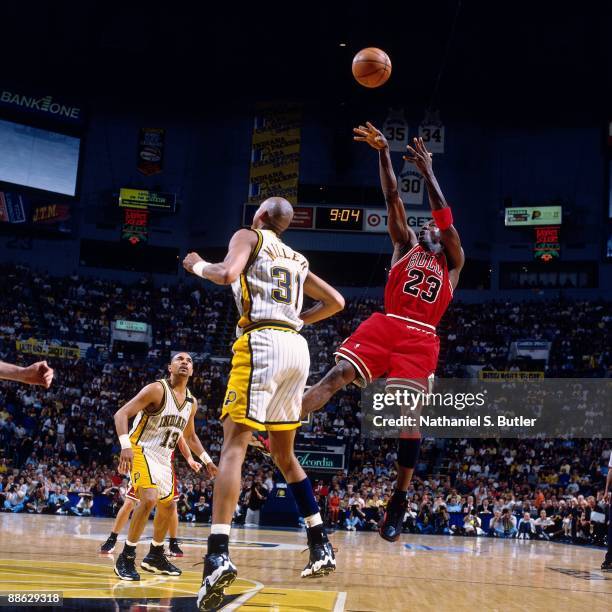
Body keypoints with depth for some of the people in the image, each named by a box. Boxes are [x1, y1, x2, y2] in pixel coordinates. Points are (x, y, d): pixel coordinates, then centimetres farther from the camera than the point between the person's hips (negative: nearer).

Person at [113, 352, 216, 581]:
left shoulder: (191, 403, 6)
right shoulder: (157, 389, -16)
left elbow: (190, 436, 23)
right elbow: (121, 414, -22)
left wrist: (207, 460, 15)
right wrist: (125, 446, -35)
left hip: (164, 458, 8)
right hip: (141, 451, -8)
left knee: (168, 506, 16)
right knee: (149, 499, -26)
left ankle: (155, 556, 34)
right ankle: (126, 558, -15)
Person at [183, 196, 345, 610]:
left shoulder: (249, 236, 9)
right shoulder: (298, 259, 28)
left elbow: (226, 274, -11)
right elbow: (336, 301, 31)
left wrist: (197, 265, 8)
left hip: (262, 343, -6)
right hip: (297, 347, 7)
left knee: (234, 444, -12)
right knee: (284, 453, 18)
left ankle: (219, 554, -26)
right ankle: (321, 546, 17)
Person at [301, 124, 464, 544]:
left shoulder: (453, 262, 20)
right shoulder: (406, 245, 24)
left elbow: (446, 217, 6)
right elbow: (393, 199, 14)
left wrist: (428, 173, 5)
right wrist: (383, 152, 6)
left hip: (421, 337, -1)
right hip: (385, 324, 1)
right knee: (338, 374, -20)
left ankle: (400, 500, -4)